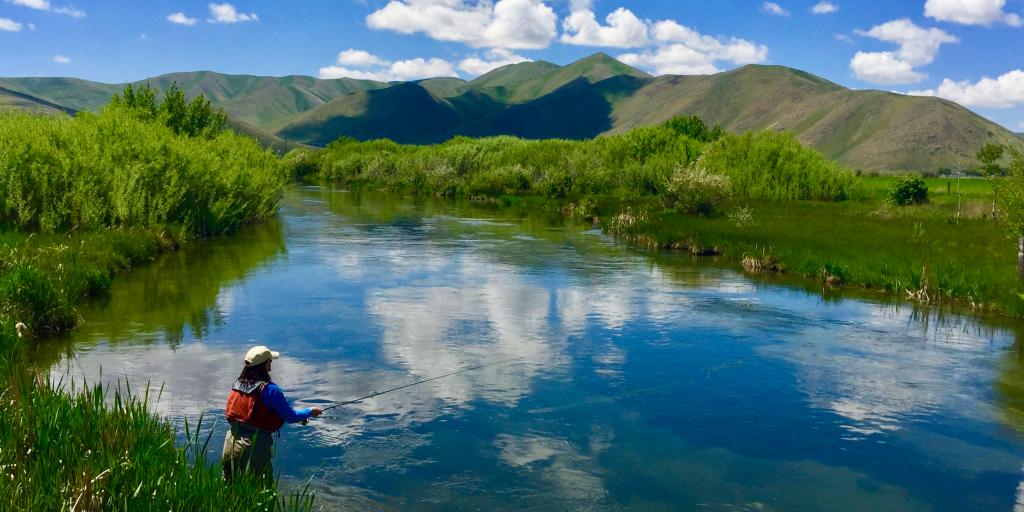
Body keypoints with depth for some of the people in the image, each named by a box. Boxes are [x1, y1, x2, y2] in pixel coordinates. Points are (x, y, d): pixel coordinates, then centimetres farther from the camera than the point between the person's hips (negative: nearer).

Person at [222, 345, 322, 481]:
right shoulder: (270, 389, -15)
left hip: (231, 443, 7)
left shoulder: (237, 385, 6)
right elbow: (290, 417, -11)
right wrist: (310, 412, 9)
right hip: (255, 445, -6)